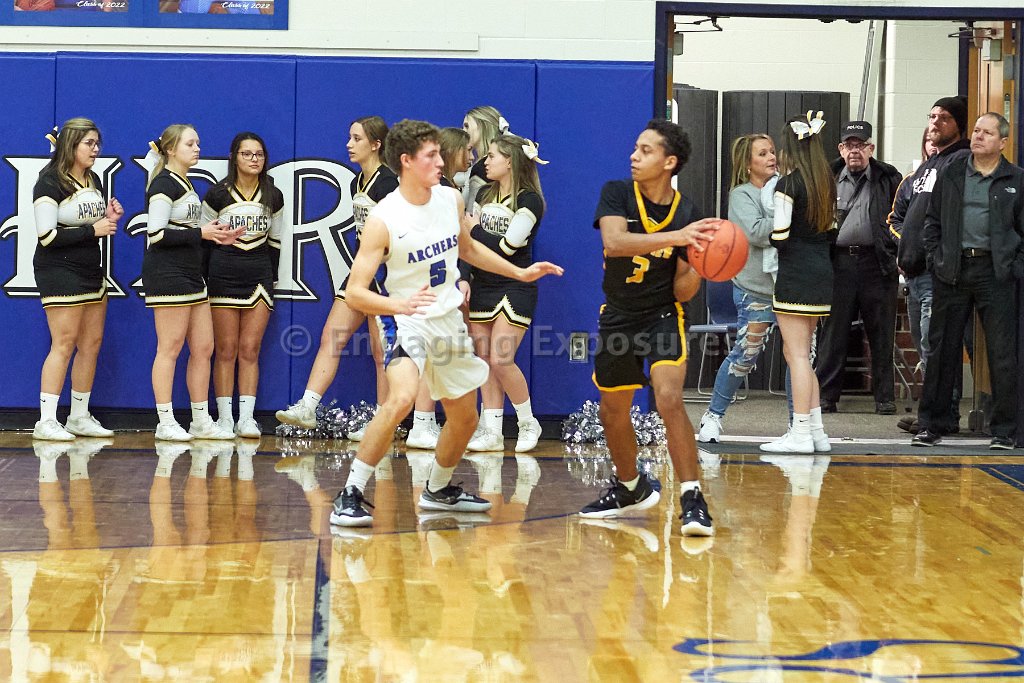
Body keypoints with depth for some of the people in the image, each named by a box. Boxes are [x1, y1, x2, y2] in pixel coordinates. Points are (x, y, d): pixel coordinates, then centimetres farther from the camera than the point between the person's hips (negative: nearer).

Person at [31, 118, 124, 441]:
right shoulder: (50, 184, -11)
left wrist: (110, 217, 3)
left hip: (91, 270, 8)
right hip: (60, 272, -8)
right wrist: (93, 230, -18)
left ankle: (80, 417, 16)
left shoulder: (93, 181, 14)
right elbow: (47, 236, -18)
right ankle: (46, 421, -8)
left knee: (91, 344, 8)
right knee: (64, 345, -10)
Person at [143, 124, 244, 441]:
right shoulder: (164, 184, -10)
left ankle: (201, 421, 15)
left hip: (191, 275, 10)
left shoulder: (186, 185, 19)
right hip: (167, 275, -10)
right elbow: (156, 234, -19)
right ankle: (166, 423, -1)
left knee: (203, 348, 9)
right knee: (170, 348, -6)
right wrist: (200, 233, -17)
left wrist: (216, 235, 10)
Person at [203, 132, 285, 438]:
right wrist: (204, 281, -1)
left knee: (250, 350, 0)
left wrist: (271, 281, 10)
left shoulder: (274, 197, 7)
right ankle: (224, 418, 3)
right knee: (226, 351, -1)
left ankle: (246, 417, 1)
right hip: (223, 276, -2)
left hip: (259, 278, 2)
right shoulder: (217, 195, -1)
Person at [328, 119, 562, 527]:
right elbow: (355, 291, -23)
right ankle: (350, 496, -24)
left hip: (449, 320, 7)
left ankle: (438, 490, 40)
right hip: (407, 321, -7)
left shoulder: (450, 199, -2)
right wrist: (400, 304, -40)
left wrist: (521, 273, 18)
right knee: (402, 398, -32)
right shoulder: (383, 219, -20)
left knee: (464, 418, 15)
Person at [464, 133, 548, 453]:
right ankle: (491, 432, 6)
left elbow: (506, 247, -16)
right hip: (481, 288, 7)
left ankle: (528, 424, 5)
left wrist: (474, 230, -5)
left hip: (514, 289, -6)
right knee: (484, 361, 3)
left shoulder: (529, 200, -10)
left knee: (501, 361, -13)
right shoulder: (485, 194, 11)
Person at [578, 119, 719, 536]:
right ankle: (630, 487, 39)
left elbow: (682, 291, -8)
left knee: (670, 401, -23)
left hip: (662, 316, -3)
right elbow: (613, 241, -33)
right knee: (613, 412, 14)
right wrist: (675, 237, -42)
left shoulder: (687, 214, -11)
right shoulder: (616, 193, -11)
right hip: (617, 317, 3)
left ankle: (692, 500, -20)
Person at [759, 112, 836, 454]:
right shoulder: (827, 182, 10)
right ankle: (815, 428, 15)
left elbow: (779, 237, -15)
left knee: (796, 354, -5)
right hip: (822, 272, 8)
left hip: (796, 275, -8)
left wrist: (770, 236, 5)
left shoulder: (788, 184, -13)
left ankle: (801, 433, -6)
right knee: (800, 353, 15)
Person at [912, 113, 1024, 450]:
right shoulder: (952, 173, 11)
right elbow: (932, 220, 14)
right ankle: (931, 425, 13)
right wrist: (936, 258, 3)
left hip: (996, 272, -2)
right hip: (953, 271, 2)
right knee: (942, 349, 5)